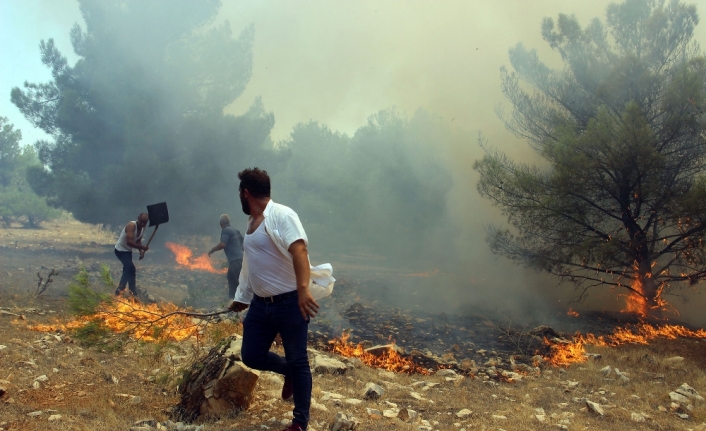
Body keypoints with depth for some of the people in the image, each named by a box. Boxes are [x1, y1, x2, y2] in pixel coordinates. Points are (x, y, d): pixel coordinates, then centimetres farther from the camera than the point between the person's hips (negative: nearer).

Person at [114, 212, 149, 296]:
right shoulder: (131, 225, -29)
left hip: (128, 251, 10)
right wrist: (142, 247, -32)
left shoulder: (142, 228, -3)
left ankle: (120, 290, 31)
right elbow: (129, 242, -36)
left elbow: (138, 241, 6)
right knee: (131, 269, -18)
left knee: (128, 270, 17)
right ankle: (132, 291, -10)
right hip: (120, 250, -10)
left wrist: (141, 251, -11)